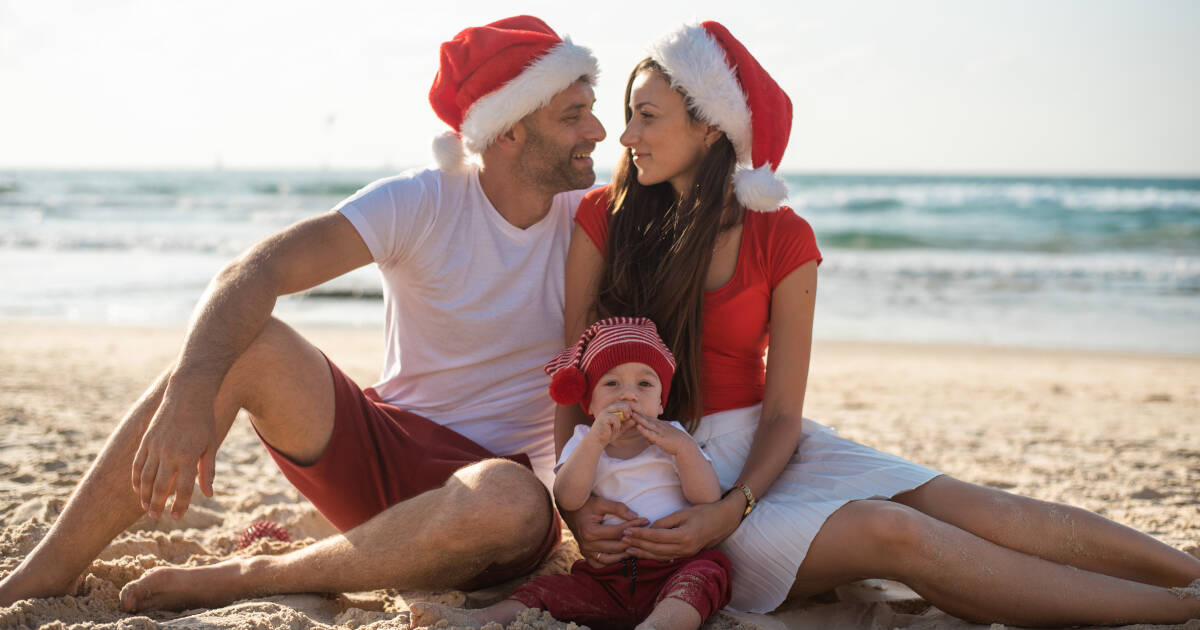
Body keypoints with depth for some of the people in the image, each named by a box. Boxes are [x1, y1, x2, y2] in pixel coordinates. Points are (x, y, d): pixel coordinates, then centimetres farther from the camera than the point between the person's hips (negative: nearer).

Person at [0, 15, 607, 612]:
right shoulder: (421, 202, -9)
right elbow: (253, 272, -21)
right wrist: (189, 395, -39)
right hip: (382, 446, 1)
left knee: (511, 502, -39)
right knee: (236, 344, -25)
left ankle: (232, 580, -23)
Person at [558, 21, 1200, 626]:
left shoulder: (781, 239, -2)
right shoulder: (604, 218, -3)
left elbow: (781, 413, -5)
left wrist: (732, 509, -23)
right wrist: (574, 500, -20)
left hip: (761, 449, 3)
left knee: (983, 513, -18)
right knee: (894, 533, -25)